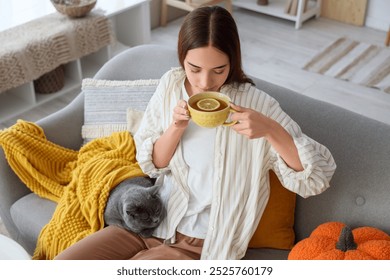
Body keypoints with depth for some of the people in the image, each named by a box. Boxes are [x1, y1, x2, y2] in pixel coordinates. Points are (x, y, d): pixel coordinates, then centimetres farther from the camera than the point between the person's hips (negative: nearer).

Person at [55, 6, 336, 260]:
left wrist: (270, 129, -33)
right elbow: (151, 164, 3)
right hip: (152, 222, 5)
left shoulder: (255, 103, -15)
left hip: (199, 244, -4)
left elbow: (318, 177, -17)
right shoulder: (171, 85, -2)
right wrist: (176, 127, -17)